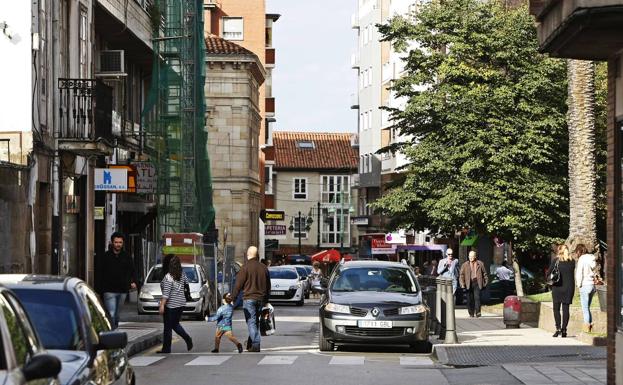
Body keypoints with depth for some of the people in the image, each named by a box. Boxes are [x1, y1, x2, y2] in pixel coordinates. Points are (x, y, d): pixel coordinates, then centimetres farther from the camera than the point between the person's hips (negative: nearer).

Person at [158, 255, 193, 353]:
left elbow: (166, 293, -21)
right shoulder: (182, 275, 2)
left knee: (168, 327, 2)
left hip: (171, 305, -7)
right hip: (181, 304, 7)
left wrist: (162, 305, -20)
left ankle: (166, 349, 7)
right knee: (175, 324, 21)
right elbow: (187, 282, 18)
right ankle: (188, 339, 5)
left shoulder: (168, 277, -17)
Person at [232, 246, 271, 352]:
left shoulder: (245, 267, -9)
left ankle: (255, 345, -13)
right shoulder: (264, 268, 10)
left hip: (249, 298, -6)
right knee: (256, 322, 16)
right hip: (260, 299, 6)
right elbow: (268, 286, 16)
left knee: (251, 322, -5)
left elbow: (238, 285, -10)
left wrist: (233, 297, -2)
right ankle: (250, 343, 24)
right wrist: (266, 300, 23)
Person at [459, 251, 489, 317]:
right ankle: (471, 313, 13)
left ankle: (478, 312, -14)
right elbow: (461, 275, 7)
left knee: (477, 297, -13)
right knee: (470, 299, 3)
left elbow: (484, 274, 13)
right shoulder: (465, 265, 9)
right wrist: (462, 284, -2)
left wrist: (485, 282, 6)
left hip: (477, 283, -1)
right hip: (469, 284, 1)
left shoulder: (480, 264, 9)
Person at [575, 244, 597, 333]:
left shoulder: (582, 259, -9)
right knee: (587, 308, 14)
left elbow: (579, 273, -13)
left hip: (585, 285, -7)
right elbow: (592, 271, 13)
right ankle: (591, 325, 10)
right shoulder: (591, 258, 12)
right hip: (592, 284, 7)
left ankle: (587, 327, -7)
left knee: (585, 308, -4)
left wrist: (579, 284, -2)